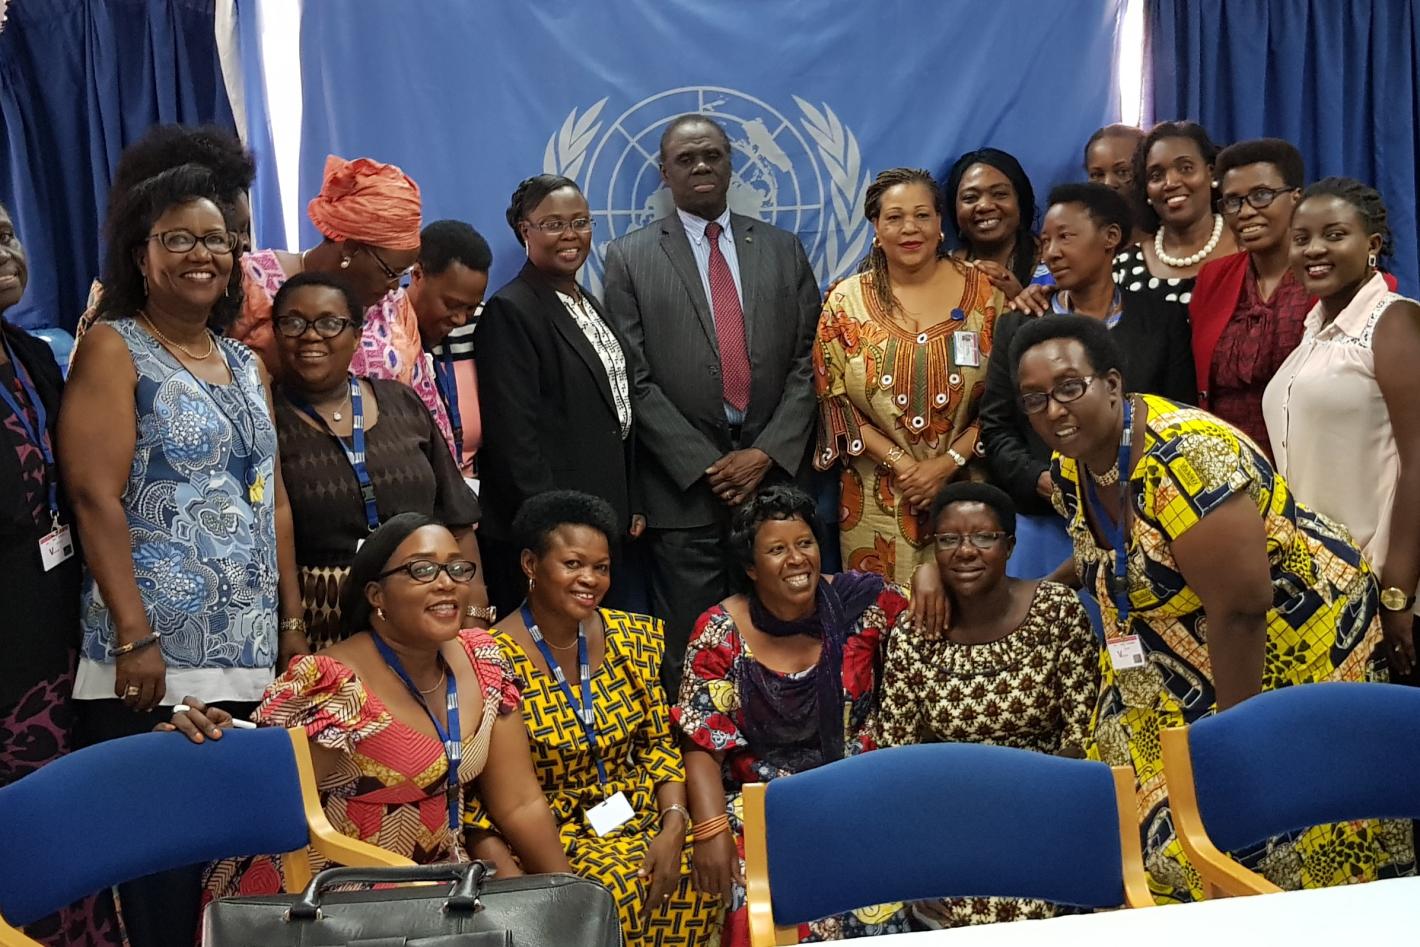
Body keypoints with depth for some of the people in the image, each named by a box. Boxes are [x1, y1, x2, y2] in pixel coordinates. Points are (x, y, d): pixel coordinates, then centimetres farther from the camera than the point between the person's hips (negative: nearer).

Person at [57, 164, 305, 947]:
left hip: (251, 656, 6)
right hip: (156, 660, -6)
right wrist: (135, 638, -18)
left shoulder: (246, 365, 17)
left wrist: (293, 624, 13)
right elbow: (95, 496, -11)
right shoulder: (113, 347, -2)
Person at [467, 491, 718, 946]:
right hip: (547, 832, -5)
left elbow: (661, 742, 7)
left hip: (638, 812, 5)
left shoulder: (633, 637, 4)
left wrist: (674, 825, -9)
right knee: (620, 889, -31)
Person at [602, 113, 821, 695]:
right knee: (691, 648, 2)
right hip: (685, 488, -2)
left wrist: (767, 453, -6)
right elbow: (635, 380, -2)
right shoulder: (629, 258, 5)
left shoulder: (782, 249, 12)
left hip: (774, 474, 2)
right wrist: (706, 465, -8)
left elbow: (806, 362, 7)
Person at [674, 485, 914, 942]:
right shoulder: (720, 633, -4)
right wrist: (711, 831, -18)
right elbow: (703, 745, -5)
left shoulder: (860, 601, -2)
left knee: (874, 902, -25)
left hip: (856, 795, 1)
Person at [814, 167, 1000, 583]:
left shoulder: (983, 292, 0)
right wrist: (901, 463, -11)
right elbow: (834, 400, -1)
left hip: (965, 489, 0)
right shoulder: (846, 301, 2)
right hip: (878, 499, 0)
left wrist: (948, 463, -11)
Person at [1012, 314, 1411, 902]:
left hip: (1304, 632, -8)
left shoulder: (1183, 458, -29)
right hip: (1188, 658, 8)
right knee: (1160, 826, 5)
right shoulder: (1069, 472, -2)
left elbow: (1240, 606, -28)